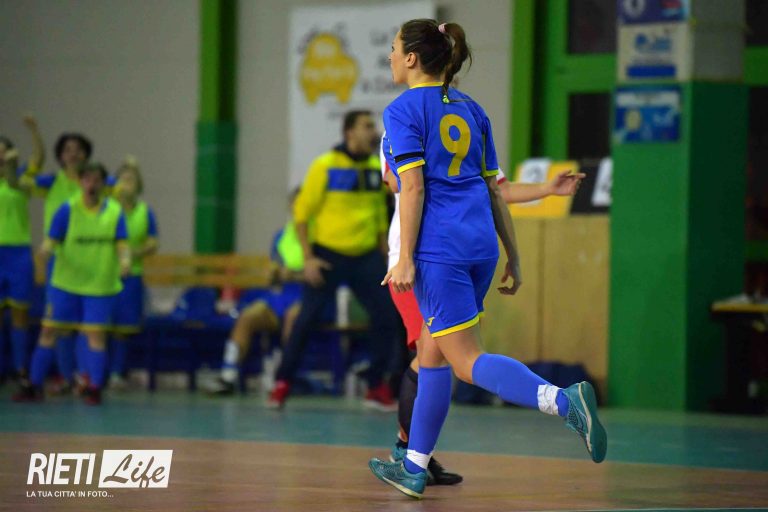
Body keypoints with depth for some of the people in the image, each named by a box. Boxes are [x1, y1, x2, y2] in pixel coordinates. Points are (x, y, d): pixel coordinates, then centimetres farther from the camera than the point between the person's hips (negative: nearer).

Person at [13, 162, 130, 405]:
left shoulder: (114, 211, -1)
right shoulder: (68, 210, -3)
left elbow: (122, 244, -4)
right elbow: (52, 240, -7)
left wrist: (125, 259, -26)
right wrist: (47, 248, -30)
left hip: (100, 284, -1)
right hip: (66, 282, 1)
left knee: (96, 335, -5)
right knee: (48, 331, 2)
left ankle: (94, 389, 4)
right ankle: (33, 386, 10)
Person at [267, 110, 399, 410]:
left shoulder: (378, 168, 6)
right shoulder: (325, 167, -8)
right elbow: (301, 213, -5)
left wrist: (384, 256, 14)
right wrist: (308, 258, -11)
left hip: (366, 256, 4)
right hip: (328, 255, -4)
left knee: (386, 317, -4)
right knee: (307, 320, -3)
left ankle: (377, 387, 8)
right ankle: (283, 383, 10)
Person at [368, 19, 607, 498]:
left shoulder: (403, 111, -4)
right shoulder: (470, 109, 16)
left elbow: (413, 187, -13)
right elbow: (494, 188, 15)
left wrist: (405, 259, -14)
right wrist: (513, 256, 17)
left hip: (438, 248, -7)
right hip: (481, 243, 7)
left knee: (466, 360, -9)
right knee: (432, 353, 17)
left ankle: (563, 400, -32)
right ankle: (414, 469, 23)